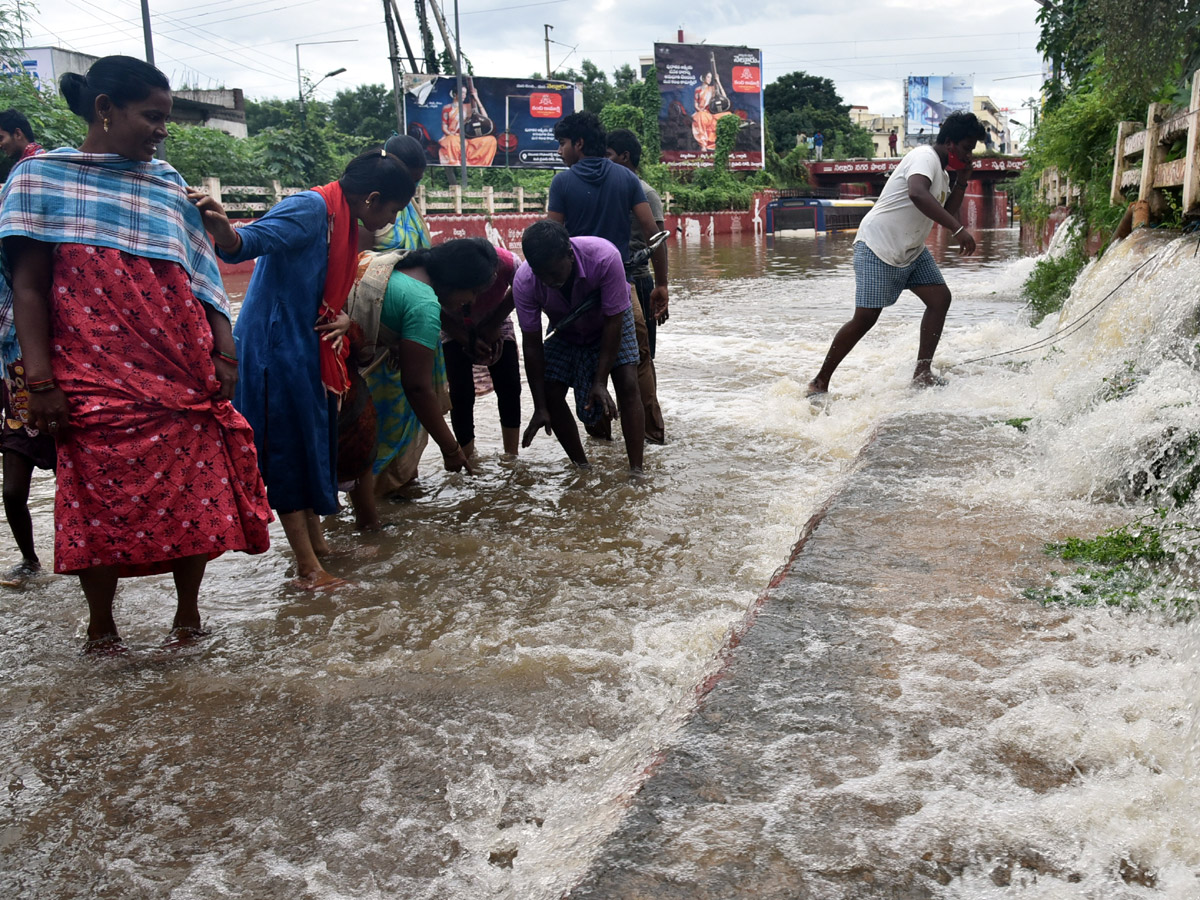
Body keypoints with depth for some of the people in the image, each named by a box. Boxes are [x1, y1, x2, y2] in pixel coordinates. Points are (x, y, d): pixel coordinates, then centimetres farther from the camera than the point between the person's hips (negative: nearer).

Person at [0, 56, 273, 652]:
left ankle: (188, 614, 20)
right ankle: (100, 624, 21)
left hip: (185, 378, 4)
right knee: (101, 504, 2)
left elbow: (199, 275, 13)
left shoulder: (167, 183, 14)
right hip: (97, 382, -3)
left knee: (195, 499, 2)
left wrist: (224, 352, 2)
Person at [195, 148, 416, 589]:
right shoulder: (310, 208, -16)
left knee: (314, 443, 15)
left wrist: (342, 318, -7)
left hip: (307, 349, 10)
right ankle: (309, 567, 0)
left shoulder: (342, 222, 13)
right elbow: (253, 240, -30)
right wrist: (226, 233, -53)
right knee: (288, 449, -5)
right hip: (275, 346, -10)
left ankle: (317, 543, 28)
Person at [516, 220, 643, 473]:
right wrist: (540, 407, -24)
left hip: (611, 321, -2)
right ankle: (582, 468, 4)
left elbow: (613, 321, -31)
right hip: (566, 331, 2)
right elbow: (531, 344, -24)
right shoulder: (524, 282, -33)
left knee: (628, 386, -19)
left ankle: (636, 471, -18)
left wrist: (600, 382, -32)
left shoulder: (604, 257, -40)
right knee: (550, 393, -11)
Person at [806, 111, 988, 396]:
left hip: (911, 252, 10)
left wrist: (961, 182, 7)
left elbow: (946, 213, 18)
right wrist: (959, 229, -42)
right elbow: (917, 194, -37)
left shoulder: (941, 173, 16)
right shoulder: (925, 157, -16)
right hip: (879, 247, -10)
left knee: (940, 298, -4)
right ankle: (819, 382, -3)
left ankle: (922, 373, -2)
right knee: (865, 318, -12)